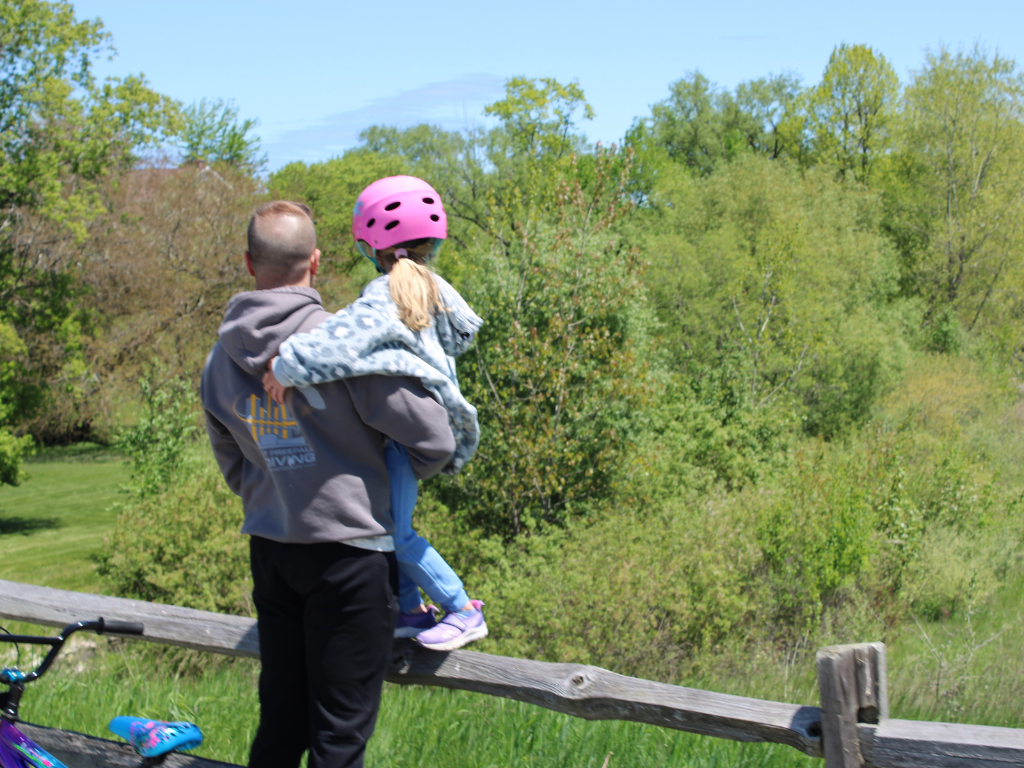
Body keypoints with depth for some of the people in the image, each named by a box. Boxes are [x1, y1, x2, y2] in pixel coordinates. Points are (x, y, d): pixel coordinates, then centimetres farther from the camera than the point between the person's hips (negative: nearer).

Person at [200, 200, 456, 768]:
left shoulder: (221, 359, 4)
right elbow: (433, 440, -14)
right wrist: (395, 478, 6)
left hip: (269, 550, 6)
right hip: (349, 550, -6)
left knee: (281, 719, 16)